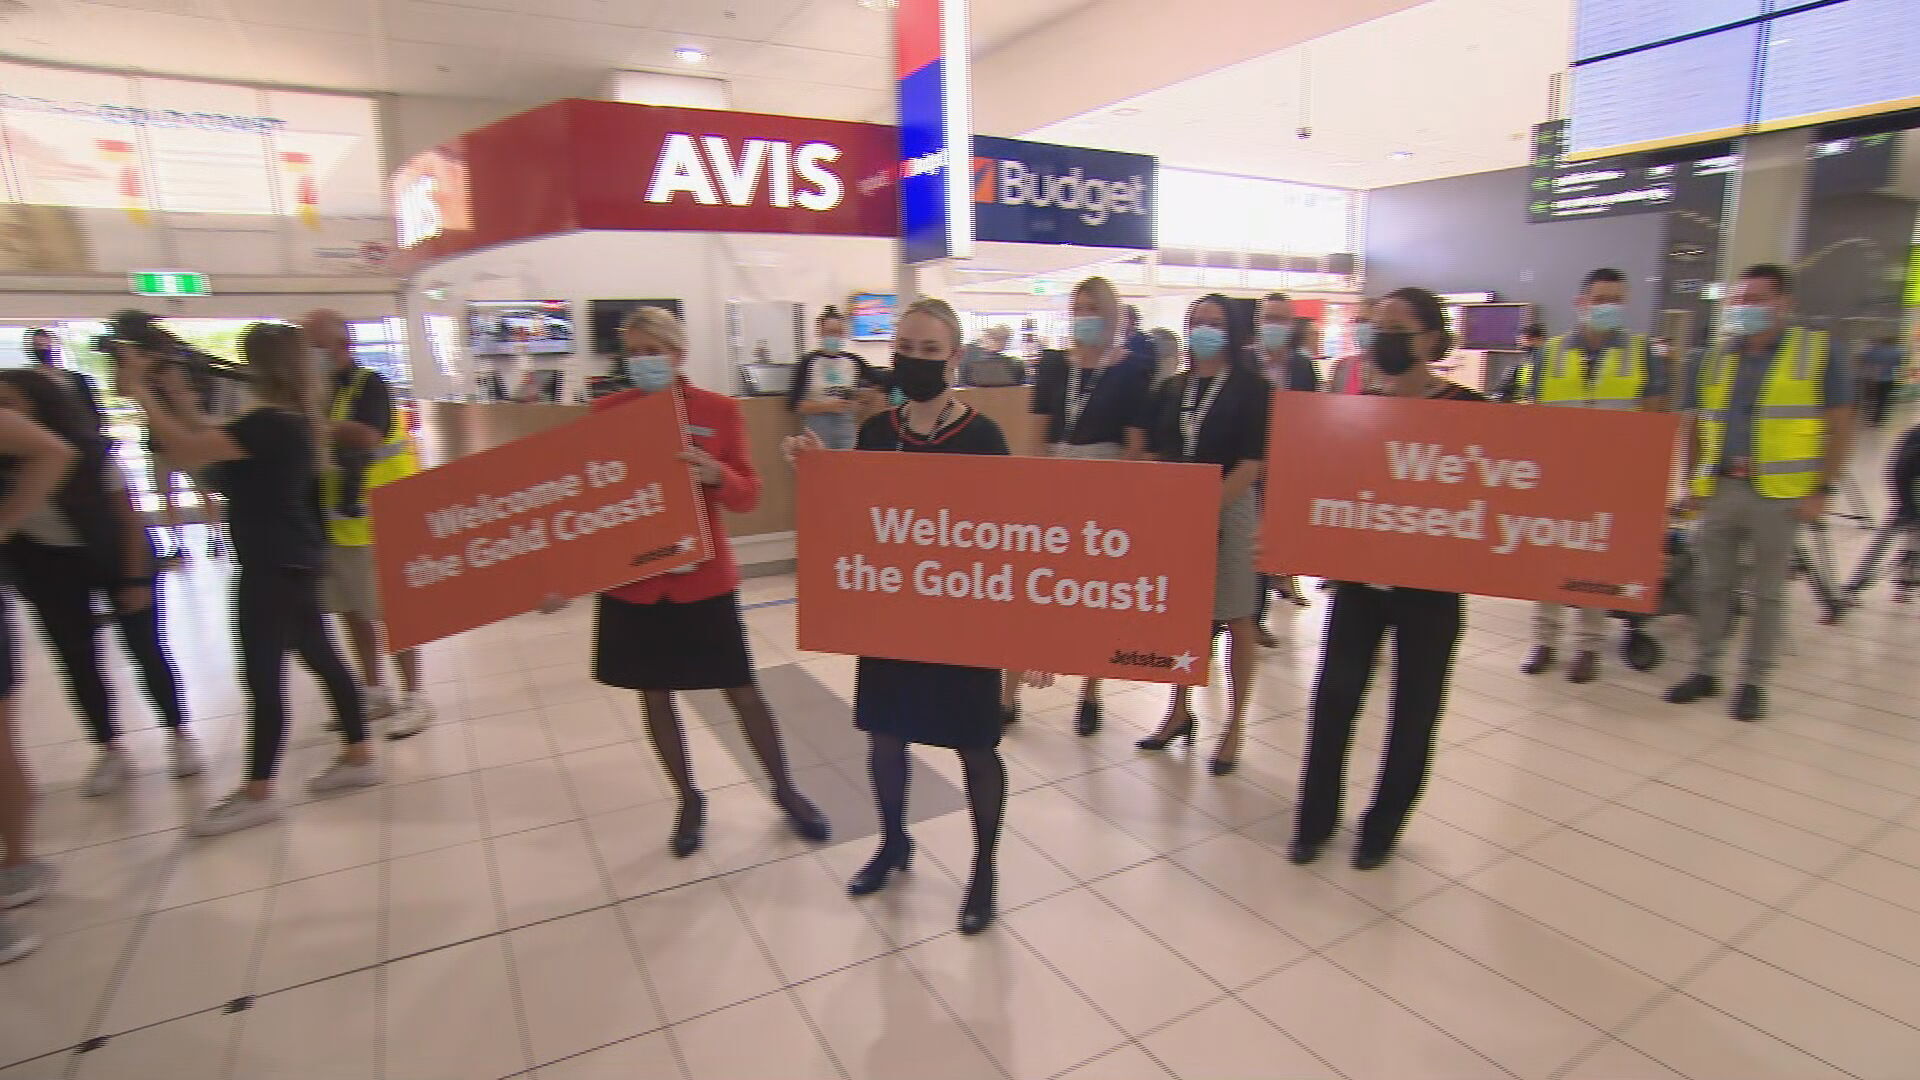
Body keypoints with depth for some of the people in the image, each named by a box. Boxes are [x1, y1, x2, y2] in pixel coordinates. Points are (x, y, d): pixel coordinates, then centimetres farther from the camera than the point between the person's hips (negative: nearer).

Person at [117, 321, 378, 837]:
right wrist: (177, 393, 12)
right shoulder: (294, 420, 8)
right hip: (293, 561, 10)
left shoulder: (268, 424, -20)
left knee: (263, 675, -1)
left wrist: (139, 388, -14)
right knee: (322, 658, 14)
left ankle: (257, 793, 9)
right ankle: (358, 756, 23)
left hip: (272, 566, -10)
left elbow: (186, 451, -23)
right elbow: (211, 444, 17)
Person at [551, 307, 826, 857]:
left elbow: (748, 495, -3)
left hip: (703, 577, -2)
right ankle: (689, 801, 32)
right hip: (630, 579, 2)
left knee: (740, 688, 6)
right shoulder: (605, 411, 0)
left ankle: (785, 791, 26)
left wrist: (716, 475, -24)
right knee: (654, 694, 11)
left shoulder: (719, 409, -4)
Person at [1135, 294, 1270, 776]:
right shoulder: (1172, 388, 11)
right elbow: (1155, 454, 11)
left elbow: (1254, 461, -11)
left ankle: (1235, 725, 16)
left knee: (1235, 619, 4)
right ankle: (1179, 711, 27)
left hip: (1230, 510, -4)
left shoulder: (1250, 387, -3)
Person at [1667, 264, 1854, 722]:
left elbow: (1840, 426, -2)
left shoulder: (1818, 352, 0)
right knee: (1713, 586, 10)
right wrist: (1693, 484, 7)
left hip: (1778, 494, -3)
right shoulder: (1717, 357, 10)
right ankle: (1705, 671, 21)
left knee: (1768, 593, 7)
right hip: (1720, 489, 4)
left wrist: (1822, 489, -8)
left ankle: (1754, 681, 17)